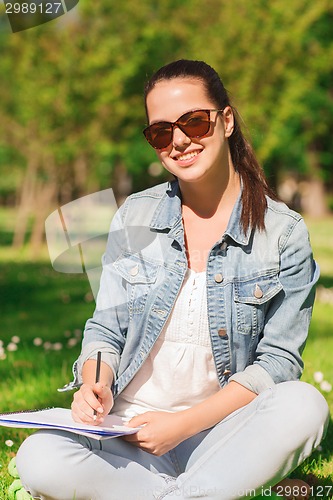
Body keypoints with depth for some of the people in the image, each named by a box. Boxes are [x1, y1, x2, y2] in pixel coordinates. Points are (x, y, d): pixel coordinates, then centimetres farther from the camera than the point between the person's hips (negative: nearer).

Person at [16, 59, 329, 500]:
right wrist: (95, 386, -15)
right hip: (128, 436, 2)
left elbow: (278, 360, -4)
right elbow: (106, 331, 9)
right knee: (39, 459, -30)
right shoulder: (134, 217, 7)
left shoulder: (285, 233, -1)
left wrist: (186, 423, -16)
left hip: (222, 435, -1)